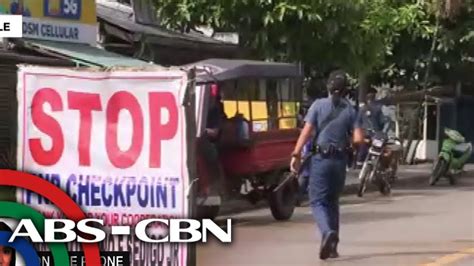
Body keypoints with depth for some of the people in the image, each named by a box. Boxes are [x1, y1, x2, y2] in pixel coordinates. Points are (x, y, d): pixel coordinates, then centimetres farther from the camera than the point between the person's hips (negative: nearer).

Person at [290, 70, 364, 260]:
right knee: (333, 202, 16)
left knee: (318, 201, 0)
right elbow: (358, 139, -4)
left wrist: (296, 154, -11)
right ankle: (332, 246, 16)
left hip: (320, 158, -3)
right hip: (340, 160, 3)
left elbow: (306, 131, -11)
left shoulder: (318, 105, -4)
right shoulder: (350, 110, 2)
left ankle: (328, 232, -27)